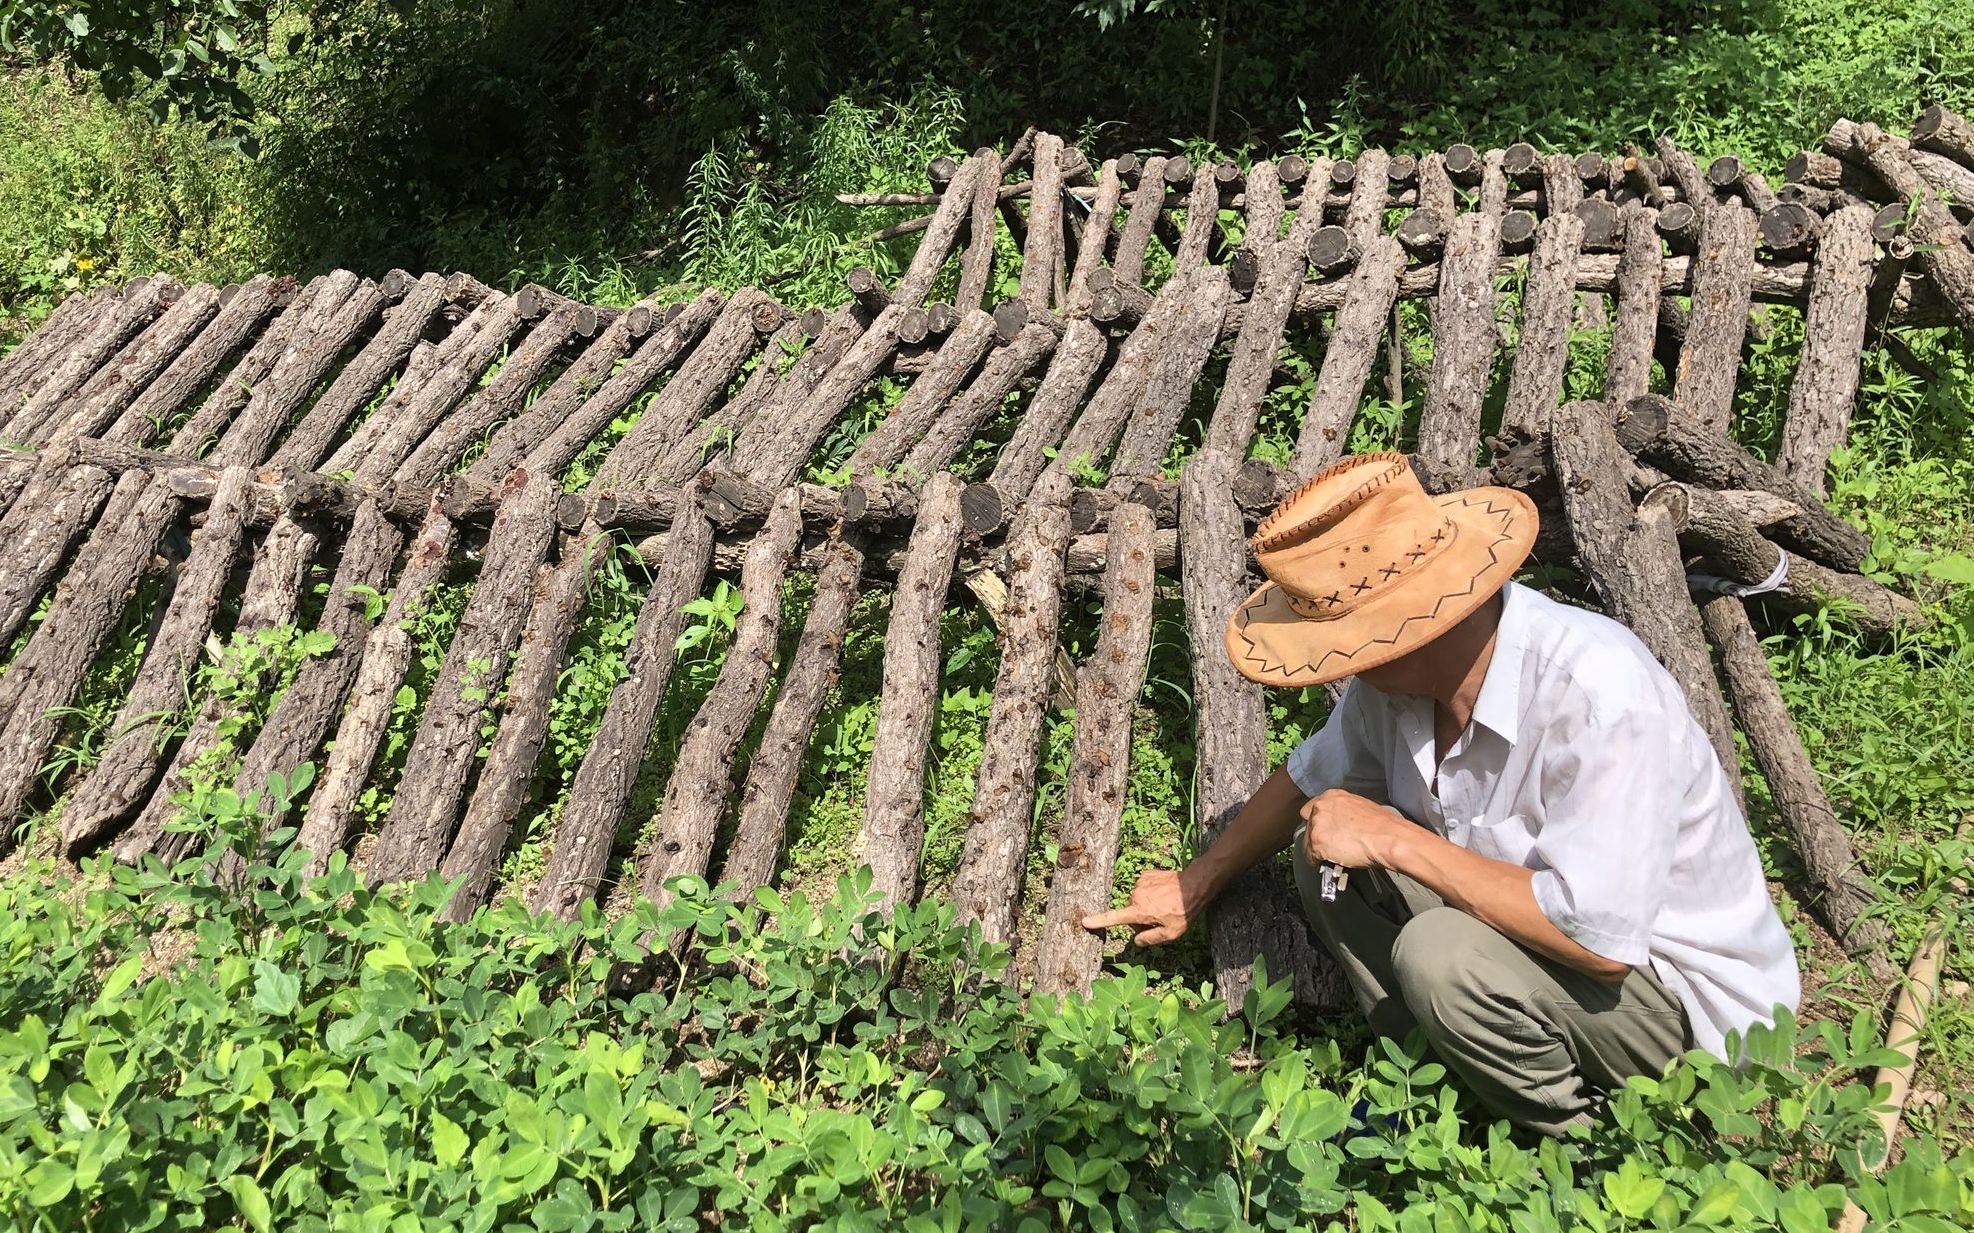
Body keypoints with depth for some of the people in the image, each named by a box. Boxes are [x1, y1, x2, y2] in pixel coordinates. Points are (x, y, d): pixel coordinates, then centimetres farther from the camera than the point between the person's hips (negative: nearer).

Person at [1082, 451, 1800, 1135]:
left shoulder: (1600, 695, -34)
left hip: (1685, 998, -7)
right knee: (1323, 847, -3)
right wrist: (1196, 886, 18)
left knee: (1442, 953, -32)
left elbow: (1600, 938, -37)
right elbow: (1309, 778, 11)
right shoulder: (1401, 671, -10)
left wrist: (1395, 840, -30)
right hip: (1566, 925, 7)